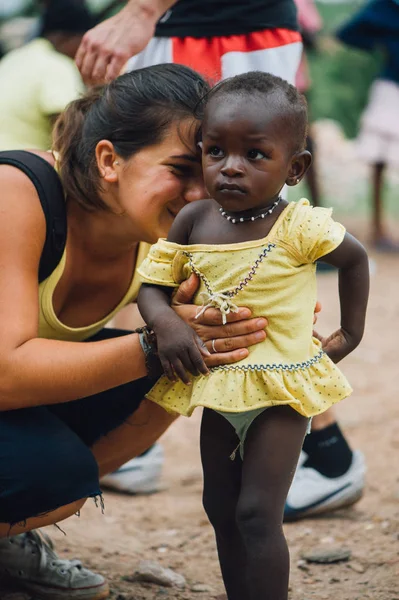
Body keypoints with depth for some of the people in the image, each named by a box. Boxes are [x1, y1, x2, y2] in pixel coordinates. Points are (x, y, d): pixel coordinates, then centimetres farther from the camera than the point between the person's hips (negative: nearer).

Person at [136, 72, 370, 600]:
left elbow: (355, 258, 1)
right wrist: (165, 323, -20)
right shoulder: (193, 221, -6)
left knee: (257, 514, -10)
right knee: (221, 509, 15)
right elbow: (154, 284, 0)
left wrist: (350, 333, 3)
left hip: (282, 387, -5)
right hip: (219, 387, 6)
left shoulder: (299, 227, -17)